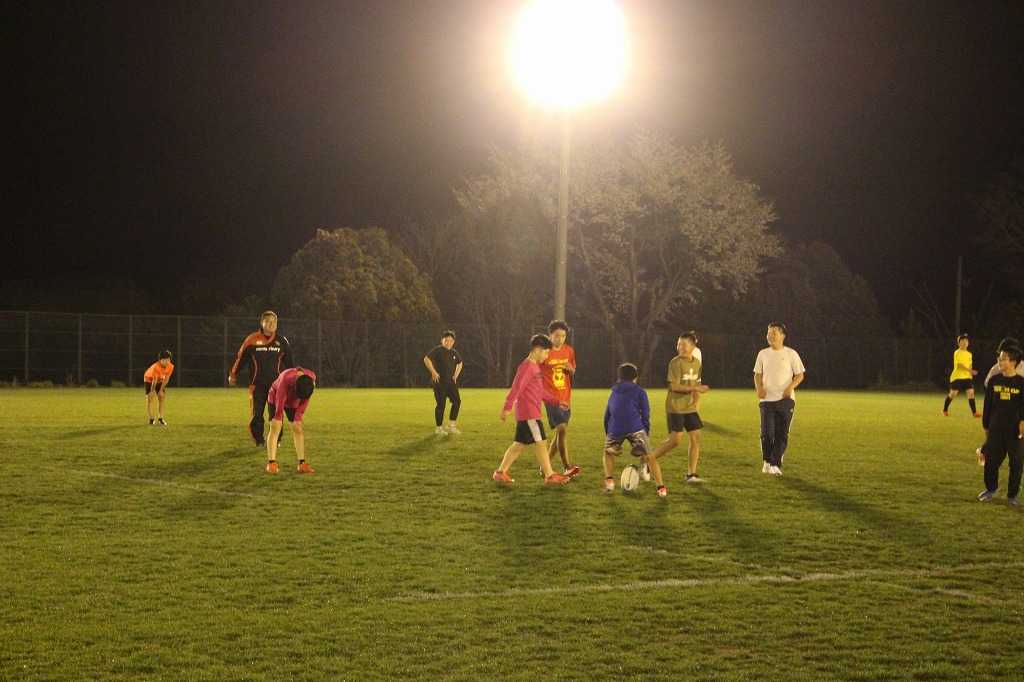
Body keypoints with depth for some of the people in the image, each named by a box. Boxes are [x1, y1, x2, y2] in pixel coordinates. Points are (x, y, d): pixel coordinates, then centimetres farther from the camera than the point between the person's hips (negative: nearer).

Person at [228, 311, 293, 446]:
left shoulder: (282, 341, 5)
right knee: (256, 413, -3)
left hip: (276, 384, 2)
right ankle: (259, 440, 12)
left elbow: (288, 362, 18)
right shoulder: (252, 340, -3)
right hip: (257, 384, -2)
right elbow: (241, 357, 8)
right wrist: (233, 375, 15)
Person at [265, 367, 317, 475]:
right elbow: (279, 405, -32)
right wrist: (278, 421, -24)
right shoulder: (285, 379, -41)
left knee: (298, 429, -5)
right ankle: (271, 463, -17)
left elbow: (305, 400, -11)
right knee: (275, 428, -16)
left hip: (293, 402, 4)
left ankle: (302, 463, -4)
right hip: (275, 398, -4)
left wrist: (298, 418, -10)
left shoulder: (311, 379, -27)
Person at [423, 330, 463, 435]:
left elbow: (460, 363, 30)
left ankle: (452, 426, 11)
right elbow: (426, 359, -20)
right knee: (440, 404, -5)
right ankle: (439, 428, 7)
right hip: (439, 382, -7)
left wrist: (456, 375, 17)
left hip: (451, 382, 7)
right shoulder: (438, 350, -9)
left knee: (457, 401, 0)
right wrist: (433, 372, -20)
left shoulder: (454, 352, 12)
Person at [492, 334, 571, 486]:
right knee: (540, 443, -6)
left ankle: (500, 472, 15)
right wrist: (507, 407, -22)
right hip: (528, 413, -10)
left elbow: (540, 392, 22)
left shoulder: (535, 367, 17)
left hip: (532, 413, 10)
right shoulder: (527, 367, -14)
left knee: (519, 444, 12)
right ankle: (549, 476, -4)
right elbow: (516, 388, -19)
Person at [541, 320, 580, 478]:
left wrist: (571, 369, -4)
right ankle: (567, 467, -20)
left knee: (558, 433, 9)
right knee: (562, 428, -19)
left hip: (565, 398, 6)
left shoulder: (569, 351, 8)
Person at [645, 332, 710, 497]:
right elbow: (674, 386, -20)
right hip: (675, 407, -7)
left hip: (689, 407, 7)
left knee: (696, 438, 0)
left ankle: (691, 474, 6)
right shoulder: (675, 363, -13)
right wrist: (695, 388, -25)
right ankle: (649, 459, 6)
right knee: (675, 439, -11)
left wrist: (697, 399, 5)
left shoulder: (696, 363, 8)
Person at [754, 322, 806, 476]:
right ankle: (767, 461, 16)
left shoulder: (791, 354, 2)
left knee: (782, 434, -4)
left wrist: (791, 387, -14)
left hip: (785, 399, -2)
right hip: (767, 399, 2)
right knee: (767, 433, -6)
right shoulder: (763, 354, 10)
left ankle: (776, 465, 2)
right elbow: (757, 374, 16)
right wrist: (759, 387, -4)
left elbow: (800, 375, 4)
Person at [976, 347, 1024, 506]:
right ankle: (991, 489, 28)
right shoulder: (994, 381, 4)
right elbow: (988, 405, 10)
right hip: (995, 428, 3)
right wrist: (986, 426, 12)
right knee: (991, 460, 6)